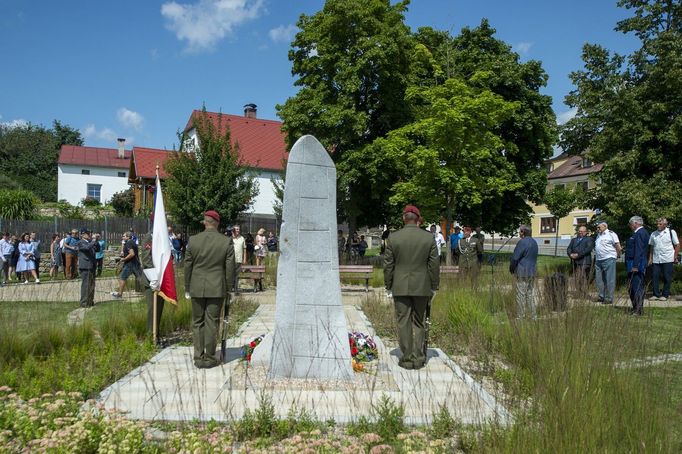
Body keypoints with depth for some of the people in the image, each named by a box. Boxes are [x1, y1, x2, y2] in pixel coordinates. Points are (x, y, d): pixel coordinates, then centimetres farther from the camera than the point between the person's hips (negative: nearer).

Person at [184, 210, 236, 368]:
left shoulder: (193, 240, -2)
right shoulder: (227, 242, -5)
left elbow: (187, 266, 3)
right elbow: (230, 268, -3)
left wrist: (187, 288, 12)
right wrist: (228, 289, 8)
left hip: (197, 288, 1)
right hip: (217, 288, -1)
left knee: (197, 323, 11)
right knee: (211, 323, 5)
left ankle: (198, 358, 14)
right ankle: (209, 358, 11)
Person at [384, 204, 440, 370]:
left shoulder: (393, 237, -4)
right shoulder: (429, 238, -3)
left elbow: (388, 264, -1)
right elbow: (434, 264, 0)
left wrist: (388, 286, 8)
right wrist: (434, 287, 10)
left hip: (400, 287, -1)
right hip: (422, 287, 1)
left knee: (403, 323, 6)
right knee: (419, 323, 11)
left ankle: (407, 359, 10)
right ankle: (419, 358, 14)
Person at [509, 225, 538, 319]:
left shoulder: (522, 242, -16)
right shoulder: (534, 242, 12)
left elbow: (515, 258, -14)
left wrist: (511, 269, 1)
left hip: (522, 273, -8)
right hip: (532, 272, 9)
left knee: (521, 295, -3)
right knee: (530, 294, 15)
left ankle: (521, 316, 1)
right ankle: (533, 315, 18)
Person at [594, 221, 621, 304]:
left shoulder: (611, 234, -7)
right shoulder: (598, 235, 17)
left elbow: (618, 247, -8)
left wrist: (618, 255, 3)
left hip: (608, 259, -8)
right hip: (598, 260, 8)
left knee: (609, 280, -4)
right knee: (599, 279, 11)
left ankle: (609, 298, -1)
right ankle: (601, 296, 20)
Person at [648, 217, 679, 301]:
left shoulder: (671, 232, 0)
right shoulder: (653, 234, 10)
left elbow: (677, 245, 1)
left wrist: (675, 257, -6)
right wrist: (650, 258, 9)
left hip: (667, 259, -3)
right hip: (656, 260, 4)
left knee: (667, 278, 2)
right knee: (655, 276, 2)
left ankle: (665, 295, 11)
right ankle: (656, 294, 11)